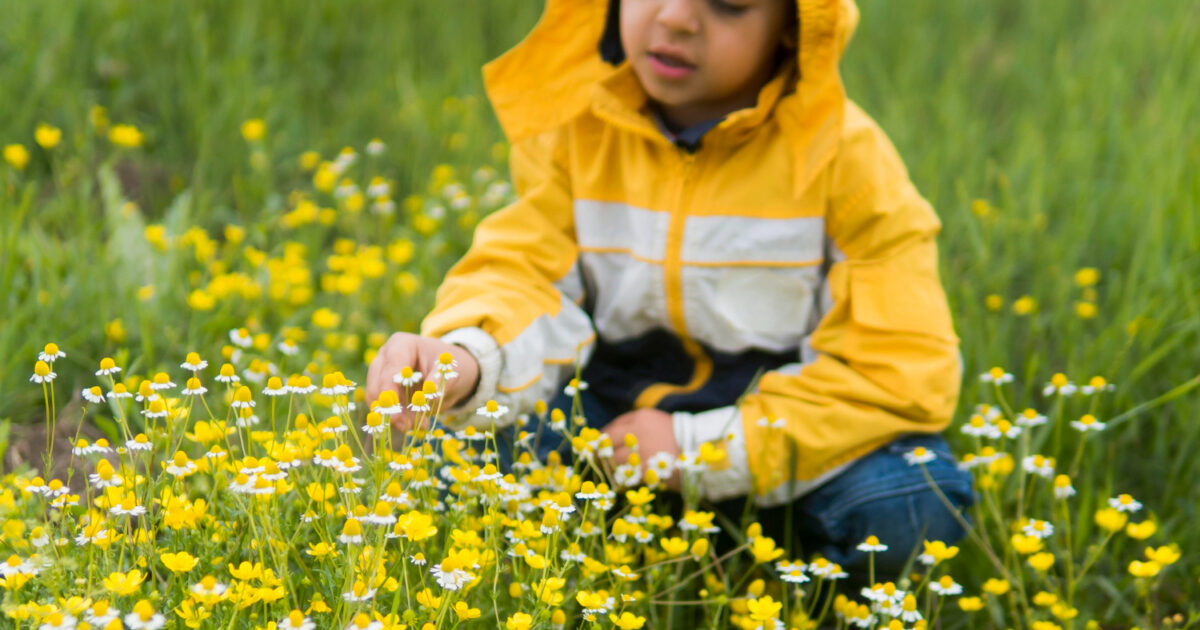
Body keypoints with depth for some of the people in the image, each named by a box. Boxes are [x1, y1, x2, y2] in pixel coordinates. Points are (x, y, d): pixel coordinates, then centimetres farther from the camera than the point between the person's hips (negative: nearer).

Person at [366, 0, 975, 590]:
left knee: (907, 511, -32)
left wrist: (699, 447, -21)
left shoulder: (843, 154, -16)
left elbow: (909, 368, -19)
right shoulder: (571, 128, -6)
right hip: (617, 414, 2)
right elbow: (523, 276, -14)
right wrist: (465, 357, -40)